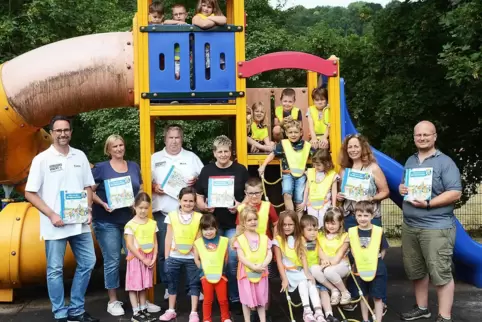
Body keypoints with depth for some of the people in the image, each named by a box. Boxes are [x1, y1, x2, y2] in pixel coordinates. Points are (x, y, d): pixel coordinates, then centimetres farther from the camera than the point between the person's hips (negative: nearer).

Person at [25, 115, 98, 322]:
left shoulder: (80, 156, 6)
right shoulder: (42, 159, -6)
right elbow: (29, 193, -7)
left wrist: (88, 210, 0)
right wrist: (51, 215, -15)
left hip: (80, 223, 5)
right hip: (55, 226, -4)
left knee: (87, 264, 10)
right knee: (55, 270, 4)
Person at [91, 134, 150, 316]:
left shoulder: (134, 167, 11)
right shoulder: (101, 168, -2)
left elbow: (141, 190, 16)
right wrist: (102, 204, -18)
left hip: (131, 220, 4)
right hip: (107, 222, -4)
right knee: (112, 261, 0)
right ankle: (113, 301, 14)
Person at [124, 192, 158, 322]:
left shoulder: (152, 223, 4)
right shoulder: (130, 225, -10)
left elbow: (155, 242, 6)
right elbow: (130, 245, -13)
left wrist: (153, 258, -5)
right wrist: (143, 259, -13)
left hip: (149, 259, 4)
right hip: (136, 258, -4)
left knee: (144, 285, 13)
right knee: (134, 285, 0)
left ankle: (143, 310, 22)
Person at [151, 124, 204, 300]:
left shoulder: (191, 157, 10)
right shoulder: (155, 158, 9)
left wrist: (196, 180, -11)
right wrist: (154, 187, -12)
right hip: (163, 212, 0)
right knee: (163, 252, 5)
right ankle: (167, 287, 18)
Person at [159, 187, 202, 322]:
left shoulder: (199, 217, -3)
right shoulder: (172, 216, 0)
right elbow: (168, 238, 4)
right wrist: (166, 257, 3)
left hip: (192, 257, -1)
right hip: (174, 257, 1)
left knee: (194, 284, 5)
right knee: (172, 283, 14)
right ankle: (171, 310, 29)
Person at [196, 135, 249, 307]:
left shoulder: (240, 170, 2)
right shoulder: (206, 170, 7)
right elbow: (199, 196, 9)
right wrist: (203, 206, -12)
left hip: (234, 223, -2)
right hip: (212, 223, 2)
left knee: (233, 260, -1)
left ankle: (235, 297, 14)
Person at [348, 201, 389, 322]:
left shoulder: (378, 231, -12)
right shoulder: (352, 231, -7)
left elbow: (383, 250, -1)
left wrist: (375, 261, -2)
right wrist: (359, 260, 4)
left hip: (377, 270, -2)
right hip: (360, 269, 3)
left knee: (377, 297, 4)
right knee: (363, 296, 18)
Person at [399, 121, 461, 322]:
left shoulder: (445, 162, -8)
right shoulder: (410, 161, 14)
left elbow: (455, 193, -15)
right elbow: (403, 184, 24)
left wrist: (428, 204, -22)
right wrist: (402, 189, 0)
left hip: (436, 227, -7)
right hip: (409, 225, 7)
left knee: (441, 273, -3)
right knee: (415, 271, 16)